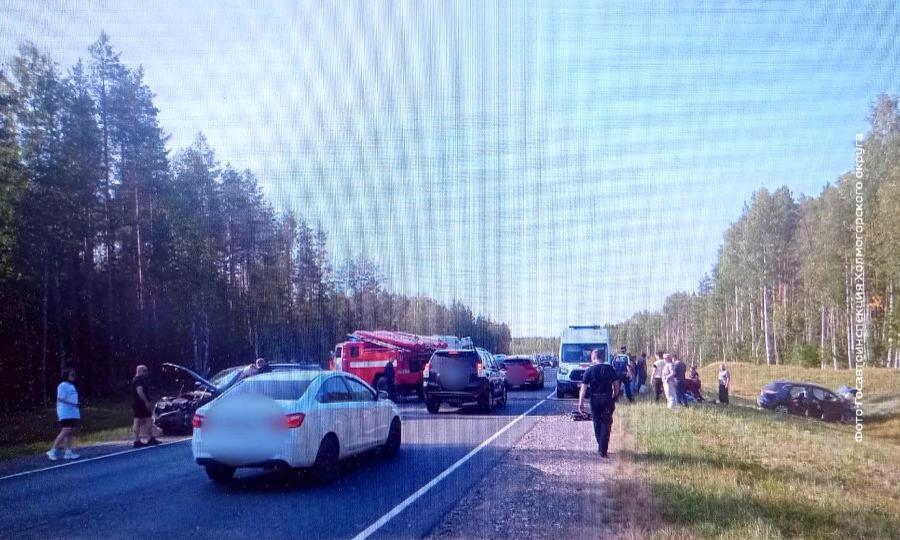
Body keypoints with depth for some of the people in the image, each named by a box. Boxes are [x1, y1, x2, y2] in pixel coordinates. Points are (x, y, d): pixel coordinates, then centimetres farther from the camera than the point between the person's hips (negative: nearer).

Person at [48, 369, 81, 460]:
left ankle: (68, 452, 6)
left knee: (70, 432, 5)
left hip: (72, 413, 9)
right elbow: (61, 399, -16)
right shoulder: (63, 386, -10)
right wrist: (74, 404, -22)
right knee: (65, 431, -13)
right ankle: (53, 451, -7)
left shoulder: (72, 386, 17)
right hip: (65, 413, -9)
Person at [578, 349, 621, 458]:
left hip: (595, 400, 0)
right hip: (607, 399, 0)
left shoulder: (589, 370, -5)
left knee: (597, 424, 16)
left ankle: (601, 447, 26)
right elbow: (616, 384, -1)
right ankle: (603, 450, -3)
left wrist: (581, 403, -7)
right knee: (606, 424, 4)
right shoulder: (609, 368, -3)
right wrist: (615, 397, 13)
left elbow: (583, 388, -8)